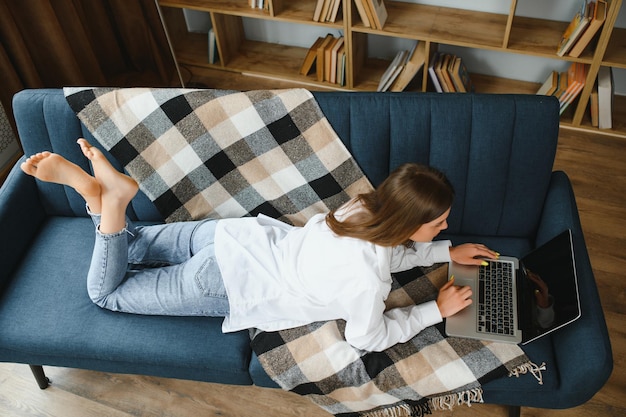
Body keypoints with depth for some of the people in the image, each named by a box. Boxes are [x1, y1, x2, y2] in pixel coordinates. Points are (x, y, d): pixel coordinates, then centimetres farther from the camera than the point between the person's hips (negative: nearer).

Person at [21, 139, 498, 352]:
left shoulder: (366, 205, -8)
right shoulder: (366, 281, -29)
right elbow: (368, 339, -11)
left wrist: (449, 251, 12)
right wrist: (435, 310, -7)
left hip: (235, 235, 6)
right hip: (225, 286, -6)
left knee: (129, 246, 29)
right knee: (106, 292, 14)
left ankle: (92, 183, 6)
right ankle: (113, 197, -7)